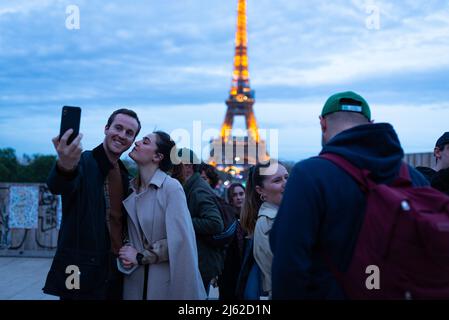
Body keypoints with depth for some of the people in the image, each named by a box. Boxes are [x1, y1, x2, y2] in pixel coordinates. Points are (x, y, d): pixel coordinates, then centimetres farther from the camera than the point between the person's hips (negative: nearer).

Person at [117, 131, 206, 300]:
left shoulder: (171, 187, -14)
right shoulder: (130, 188, 4)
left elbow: (180, 240, -19)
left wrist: (141, 257, -13)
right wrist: (129, 254, -5)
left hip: (166, 279, -5)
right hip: (135, 278, 5)